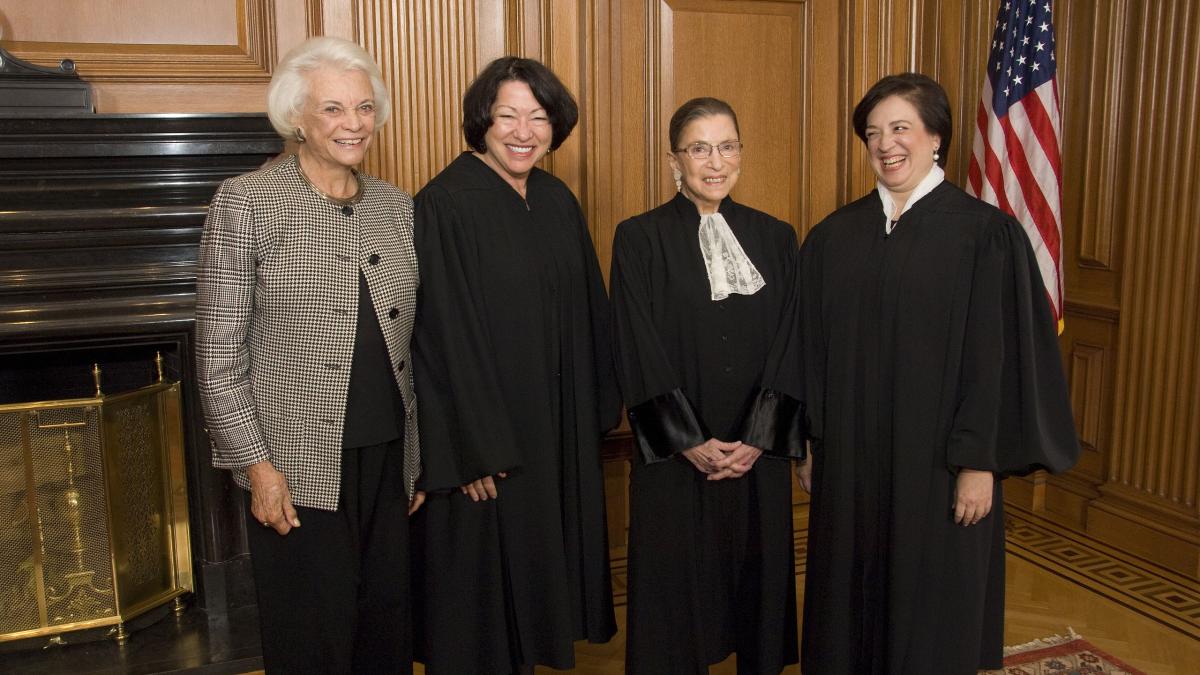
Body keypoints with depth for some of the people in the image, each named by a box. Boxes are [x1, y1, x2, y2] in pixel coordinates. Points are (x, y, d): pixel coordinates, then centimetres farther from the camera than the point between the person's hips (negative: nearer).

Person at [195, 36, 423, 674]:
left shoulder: (396, 207, 7)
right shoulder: (246, 201, -7)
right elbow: (218, 352, -8)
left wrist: (419, 452, 9)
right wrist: (257, 464, -11)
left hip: (388, 457, 5)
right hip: (297, 466, -4)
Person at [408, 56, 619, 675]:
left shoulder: (558, 202, 6)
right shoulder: (444, 205, -14)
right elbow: (442, 334, -17)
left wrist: (594, 410, 11)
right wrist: (471, 449, -17)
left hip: (558, 433, 7)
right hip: (482, 440, -6)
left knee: (537, 560, 19)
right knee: (482, 576, 8)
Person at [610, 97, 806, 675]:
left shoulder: (776, 238, 5)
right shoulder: (640, 238, -4)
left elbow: (789, 349, 1)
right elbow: (640, 355, -8)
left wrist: (758, 439, -9)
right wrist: (691, 443, -13)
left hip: (758, 453, 3)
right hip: (674, 455, -2)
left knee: (758, 579, 13)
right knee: (676, 589, 9)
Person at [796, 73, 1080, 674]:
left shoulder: (985, 233, -8)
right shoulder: (833, 237, 3)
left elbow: (997, 355, -9)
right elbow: (813, 350, 6)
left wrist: (979, 462, -11)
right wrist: (810, 444, 6)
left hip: (937, 461, -3)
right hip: (850, 460, 4)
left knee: (932, 611, 11)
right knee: (851, 601, 15)